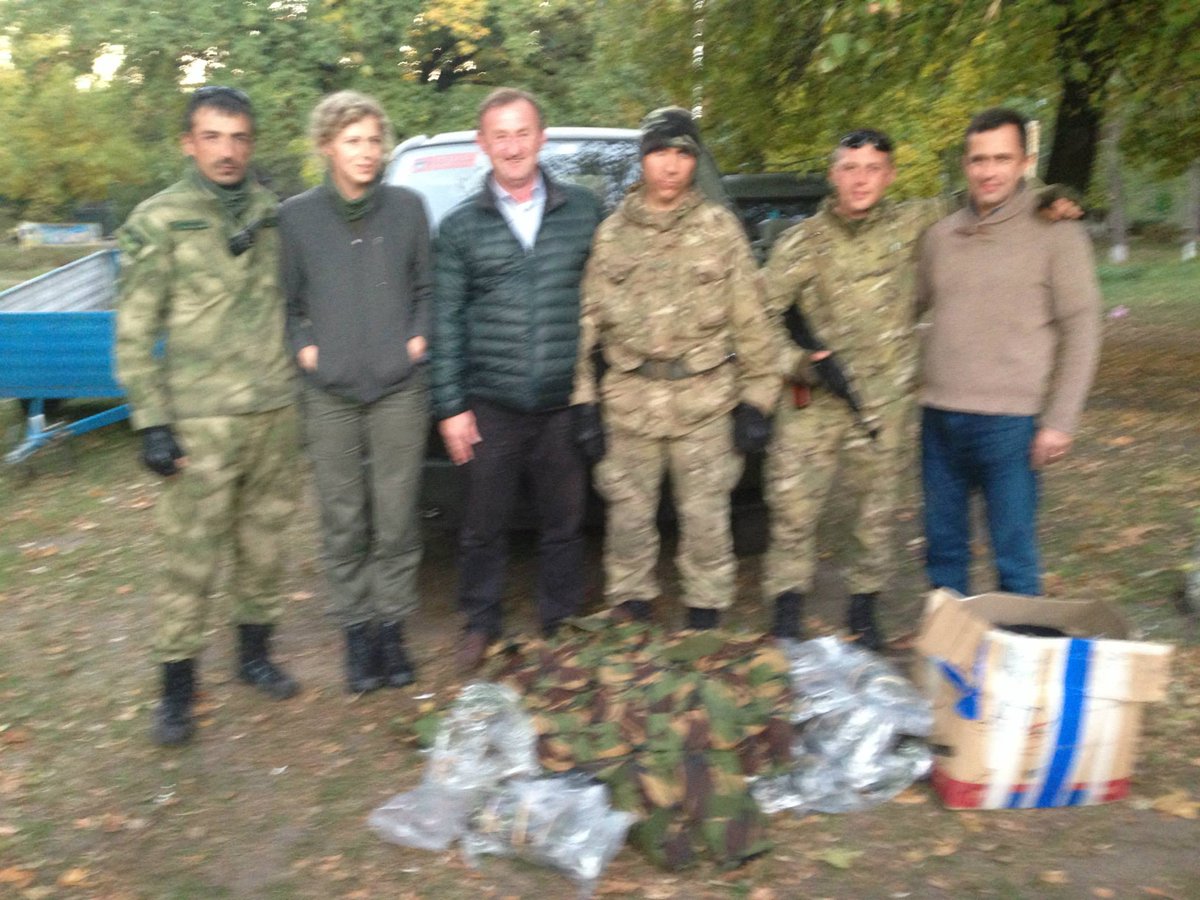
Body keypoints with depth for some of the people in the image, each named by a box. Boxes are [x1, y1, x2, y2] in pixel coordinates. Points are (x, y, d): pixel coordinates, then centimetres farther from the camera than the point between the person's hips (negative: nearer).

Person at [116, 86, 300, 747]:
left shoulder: (273, 215, 9)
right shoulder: (158, 222, -3)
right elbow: (134, 332, -4)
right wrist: (152, 422, -10)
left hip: (275, 412, 4)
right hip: (201, 420, -4)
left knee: (264, 540, 13)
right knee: (191, 556, -1)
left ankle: (255, 652, 30)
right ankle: (177, 684, 13)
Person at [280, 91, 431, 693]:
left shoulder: (407, 208, 6)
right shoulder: (296, 217, 3)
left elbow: (427, 287, 14)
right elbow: (284, 300, 9)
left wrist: (418, 337, 1)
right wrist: (304, 347, -4)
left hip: (400, 388, 1)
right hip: (329, 393, 0)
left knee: (396, 518, 4)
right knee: (344, 522, 5)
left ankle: (391, 626, 19)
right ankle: (356, 629, 20)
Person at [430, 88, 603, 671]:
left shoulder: (583, 211, 6)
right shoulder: (460, 226, 6)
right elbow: (446, 321, 4)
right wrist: (450, 405, -2)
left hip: (564, 404, 0)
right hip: (491, 405, 0)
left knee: (563, 522, 9)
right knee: (485, 524, 7)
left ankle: (560, 623, 27)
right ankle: (481, 623, 27)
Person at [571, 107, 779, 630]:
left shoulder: (720, 229, 5)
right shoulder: (611, 233, 7)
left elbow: (750, 321, 4)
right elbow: (587, 322, 6)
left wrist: (756, 397, -1)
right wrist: (584, 400, 1)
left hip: (705, 401, -1)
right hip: (628, 402, 1)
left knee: (705, 517, 5)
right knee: (629, 516, 8)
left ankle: (706, 615, 21)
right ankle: (629, 615, 24)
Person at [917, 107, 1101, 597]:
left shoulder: (1056, 234, -3)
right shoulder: (941, 235, 10)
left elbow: (1081, 332, -6)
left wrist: (1059, 421, -11)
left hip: (1009, 423, -4)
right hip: (939, 419, 5)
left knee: (1014, 556, 2)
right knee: (943, 548, 14)